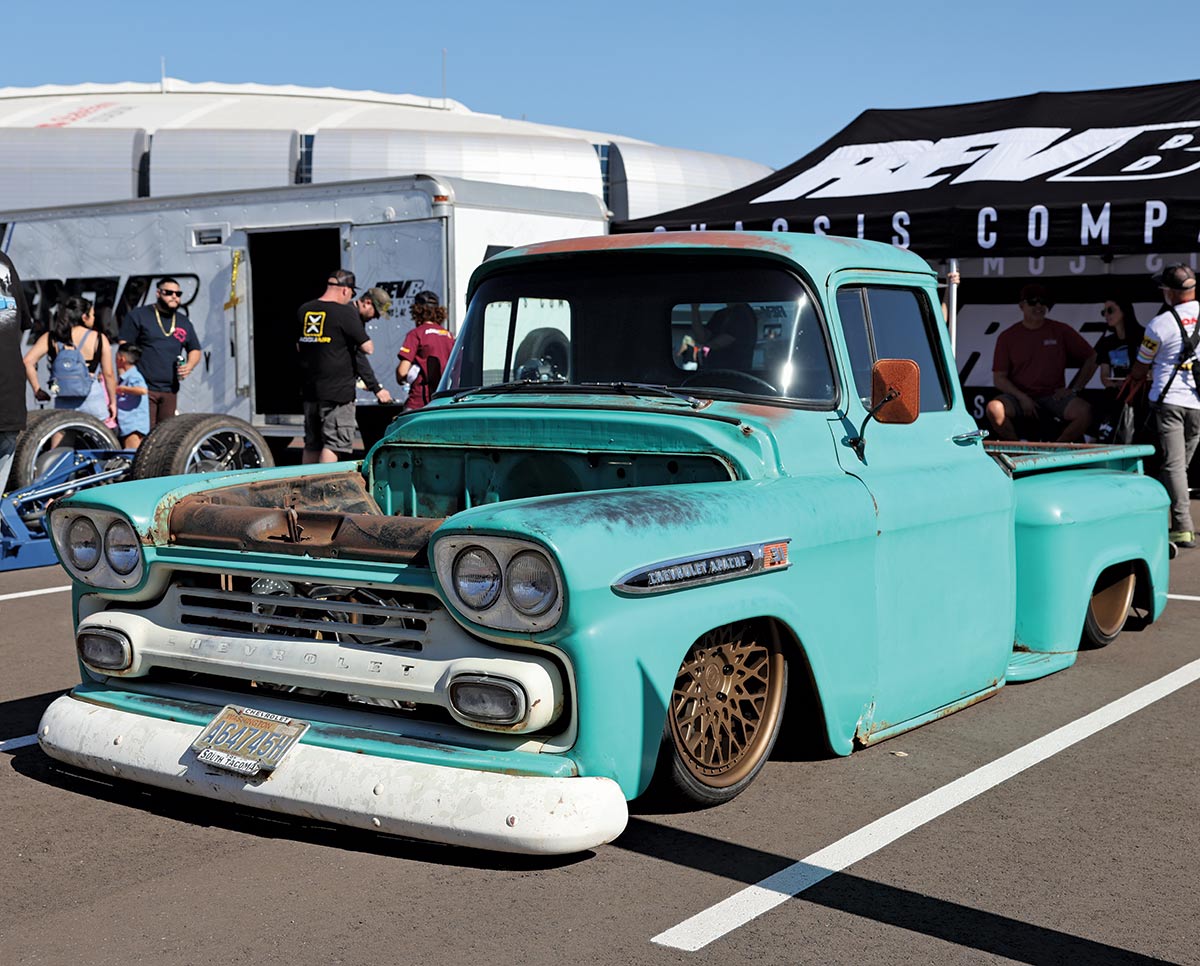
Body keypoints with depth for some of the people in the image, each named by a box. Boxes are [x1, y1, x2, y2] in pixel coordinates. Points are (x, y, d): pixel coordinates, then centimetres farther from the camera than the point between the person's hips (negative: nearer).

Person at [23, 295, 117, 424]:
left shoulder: (50, 338, 4)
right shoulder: (99, 339, -2)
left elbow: (28, 362, -7)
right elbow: (108, 374, -1)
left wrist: (37, 390, 1)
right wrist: (113, 401, 9)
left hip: (63, 403, 2)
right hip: (93, 399, -2)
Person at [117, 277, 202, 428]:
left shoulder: (184, 322, 19)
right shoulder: (138, 316, 3)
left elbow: (195, 350, 26)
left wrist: (189, 366, 3)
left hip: (170, 391, 5)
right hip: (143, 388, -5)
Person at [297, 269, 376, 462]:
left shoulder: (303, 311, 8)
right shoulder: (346, 312, -12)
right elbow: (367, 348, -11)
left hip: (310, 388, 7)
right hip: (338, 389, -7)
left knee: (312, 444, 15)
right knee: (333, 444, -4)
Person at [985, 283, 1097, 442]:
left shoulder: (1061, 331, 7)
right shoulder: (1007, 337, 5)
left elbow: (1092, 359, 12)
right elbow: (999, 378, 3)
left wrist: (1073, 389, 3)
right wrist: (1022, 397, -12)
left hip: (1054, 396, 1)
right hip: (1020, 396, 0)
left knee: (1084, 411, -28)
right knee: (994, 409, -32)